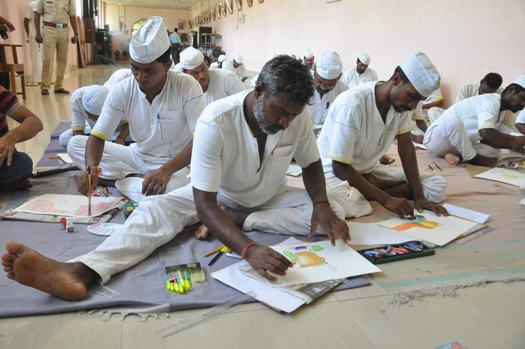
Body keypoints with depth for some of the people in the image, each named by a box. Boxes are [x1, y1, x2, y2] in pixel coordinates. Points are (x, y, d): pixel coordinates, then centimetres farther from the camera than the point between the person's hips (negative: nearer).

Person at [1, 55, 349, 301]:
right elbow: (204, 204, -34)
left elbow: (311, 164, -2)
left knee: (327, 217, -22)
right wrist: (249, 249, -49)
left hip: (271, 197, 3)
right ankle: (80, 272, -50)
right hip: (220, 196, -2)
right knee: (156, 208, -27)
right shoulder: (215, 121, -32)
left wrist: (321, 204, -23)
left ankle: (237, 220, -17)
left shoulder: (297, 118, -21)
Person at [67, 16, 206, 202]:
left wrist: (165, 170, -35)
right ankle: (137, 179, -17)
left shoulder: (187, 86, -19)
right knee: (75, 144, -6)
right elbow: (97, 136, -9)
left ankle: (114, 181, -13)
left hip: (175, 163, -4)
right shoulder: (121, 91, -9)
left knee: (172, 187, -39)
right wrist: (91, 168, -31)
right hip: (137, 157, 4)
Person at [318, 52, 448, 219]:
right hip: (334, 171, -7)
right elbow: (340, 167, -26)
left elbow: (406, 146, -1)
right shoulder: (351, 104, -27)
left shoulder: (401, 100, -7)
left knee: (438, 186, -6)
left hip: (369, 171, 8)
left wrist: (419, 196, -10)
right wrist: (386, 199, -29)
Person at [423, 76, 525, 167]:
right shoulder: (491, 102, -19)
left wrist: (510, 145, -1)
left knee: (494, 151, 1)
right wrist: (516, 140, -24)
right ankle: (473, 158, -19)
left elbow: (485, 139, 13)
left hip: (457, 144, 9)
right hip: (435, 140, -9)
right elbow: (486, 132, -36)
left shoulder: (501, 111, 11)